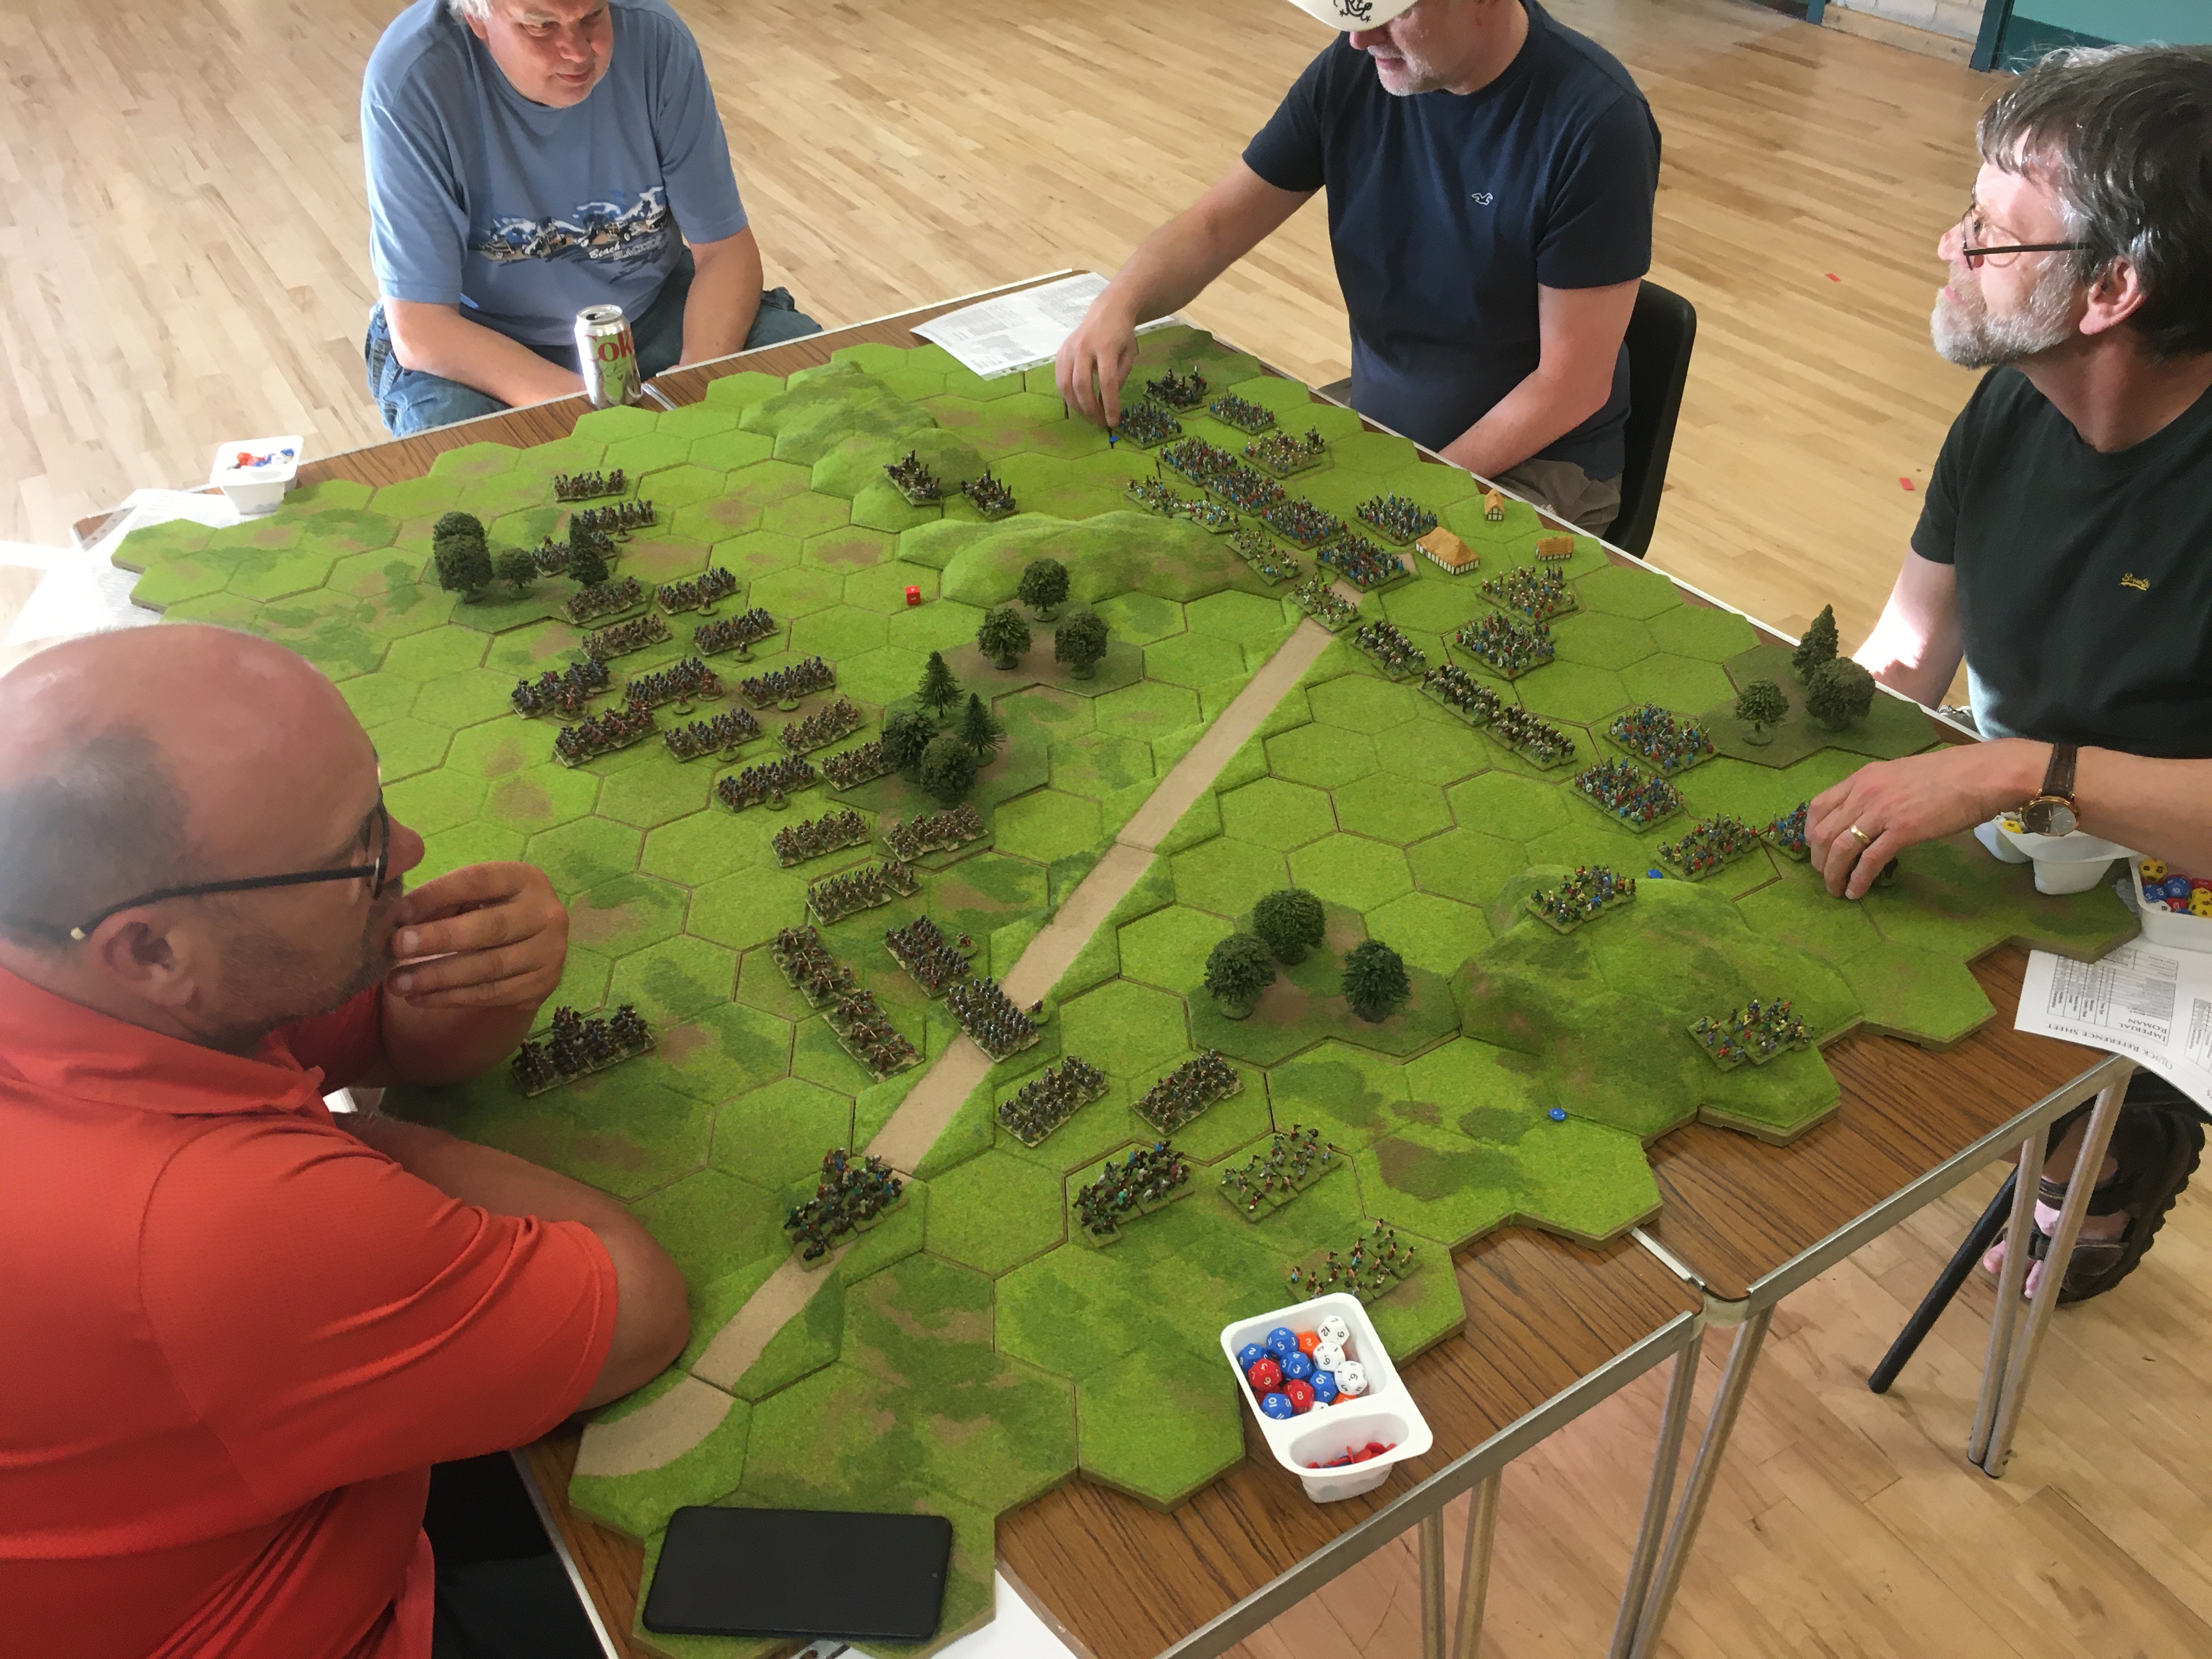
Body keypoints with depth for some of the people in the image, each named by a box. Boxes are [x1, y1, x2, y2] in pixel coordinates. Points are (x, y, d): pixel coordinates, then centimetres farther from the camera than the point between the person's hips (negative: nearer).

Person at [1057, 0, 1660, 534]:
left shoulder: (1595, 121, -21)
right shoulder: (1352, 71, -5)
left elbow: (1571, 383, -20)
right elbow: (1215, 225, 1)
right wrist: (1119, 303, -19)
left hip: (1531, 463, -5)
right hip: (1371, 419, 6)